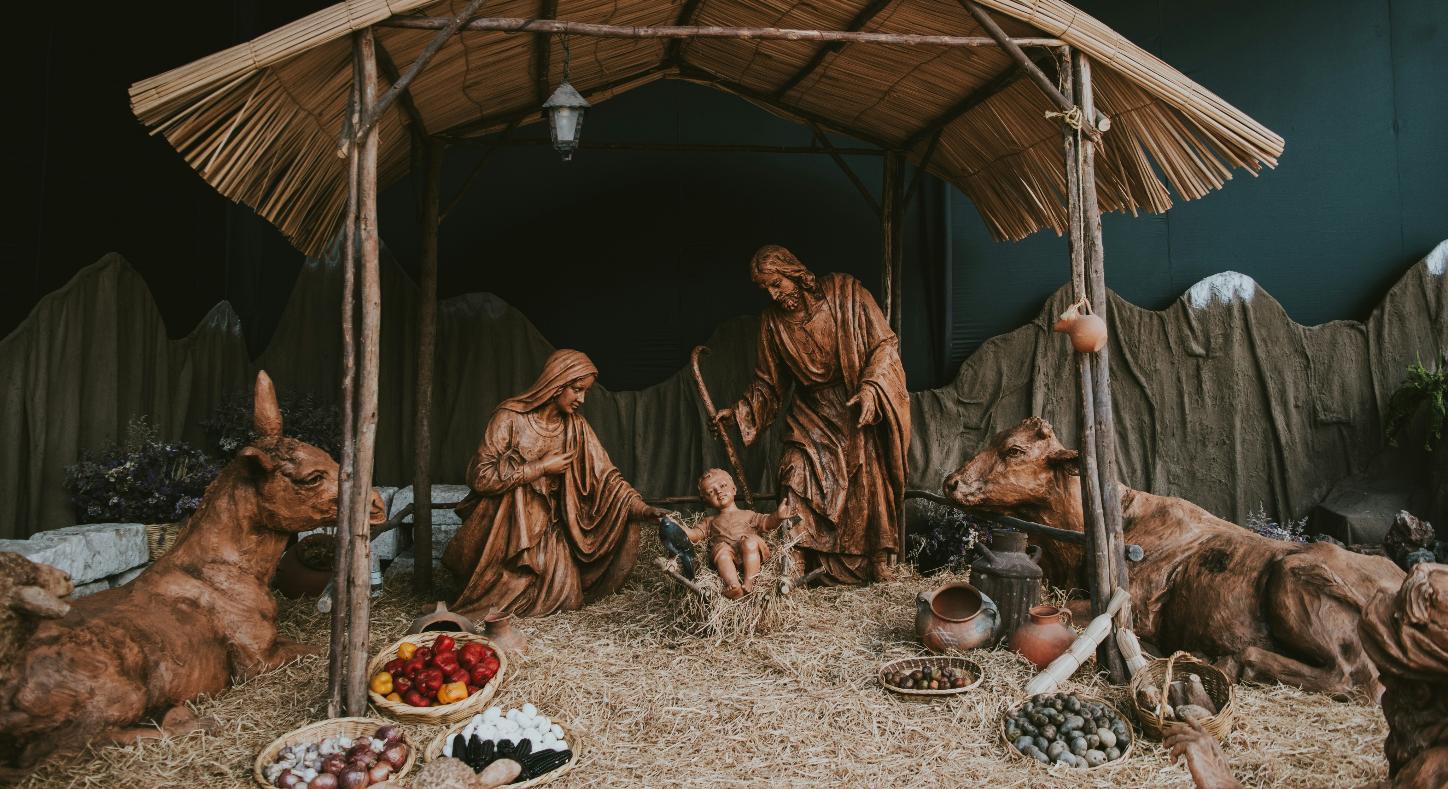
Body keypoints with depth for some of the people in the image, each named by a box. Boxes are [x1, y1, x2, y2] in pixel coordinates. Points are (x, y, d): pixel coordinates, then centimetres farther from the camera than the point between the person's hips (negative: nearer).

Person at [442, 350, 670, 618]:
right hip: (505, 525, -3)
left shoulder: (576, 427, 2)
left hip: (547, 526, 4)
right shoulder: (510, 418, -12)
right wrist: (541, 468, -17)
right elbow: (481, 476, -17)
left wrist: (641, 507, -17)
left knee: (565, 597, -12)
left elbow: (605, 475, -3)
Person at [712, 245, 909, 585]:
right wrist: (740, 411, -2)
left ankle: (878, 560, 10)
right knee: (797, 476, -14)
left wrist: (870, 386, -22)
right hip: (812, 414, 2)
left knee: (870, 482, -5)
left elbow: (884, 343, -8)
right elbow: (769, 383, 11)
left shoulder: (845, 291, -8)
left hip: (860, 409, -2)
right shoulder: (772, 320, 2)